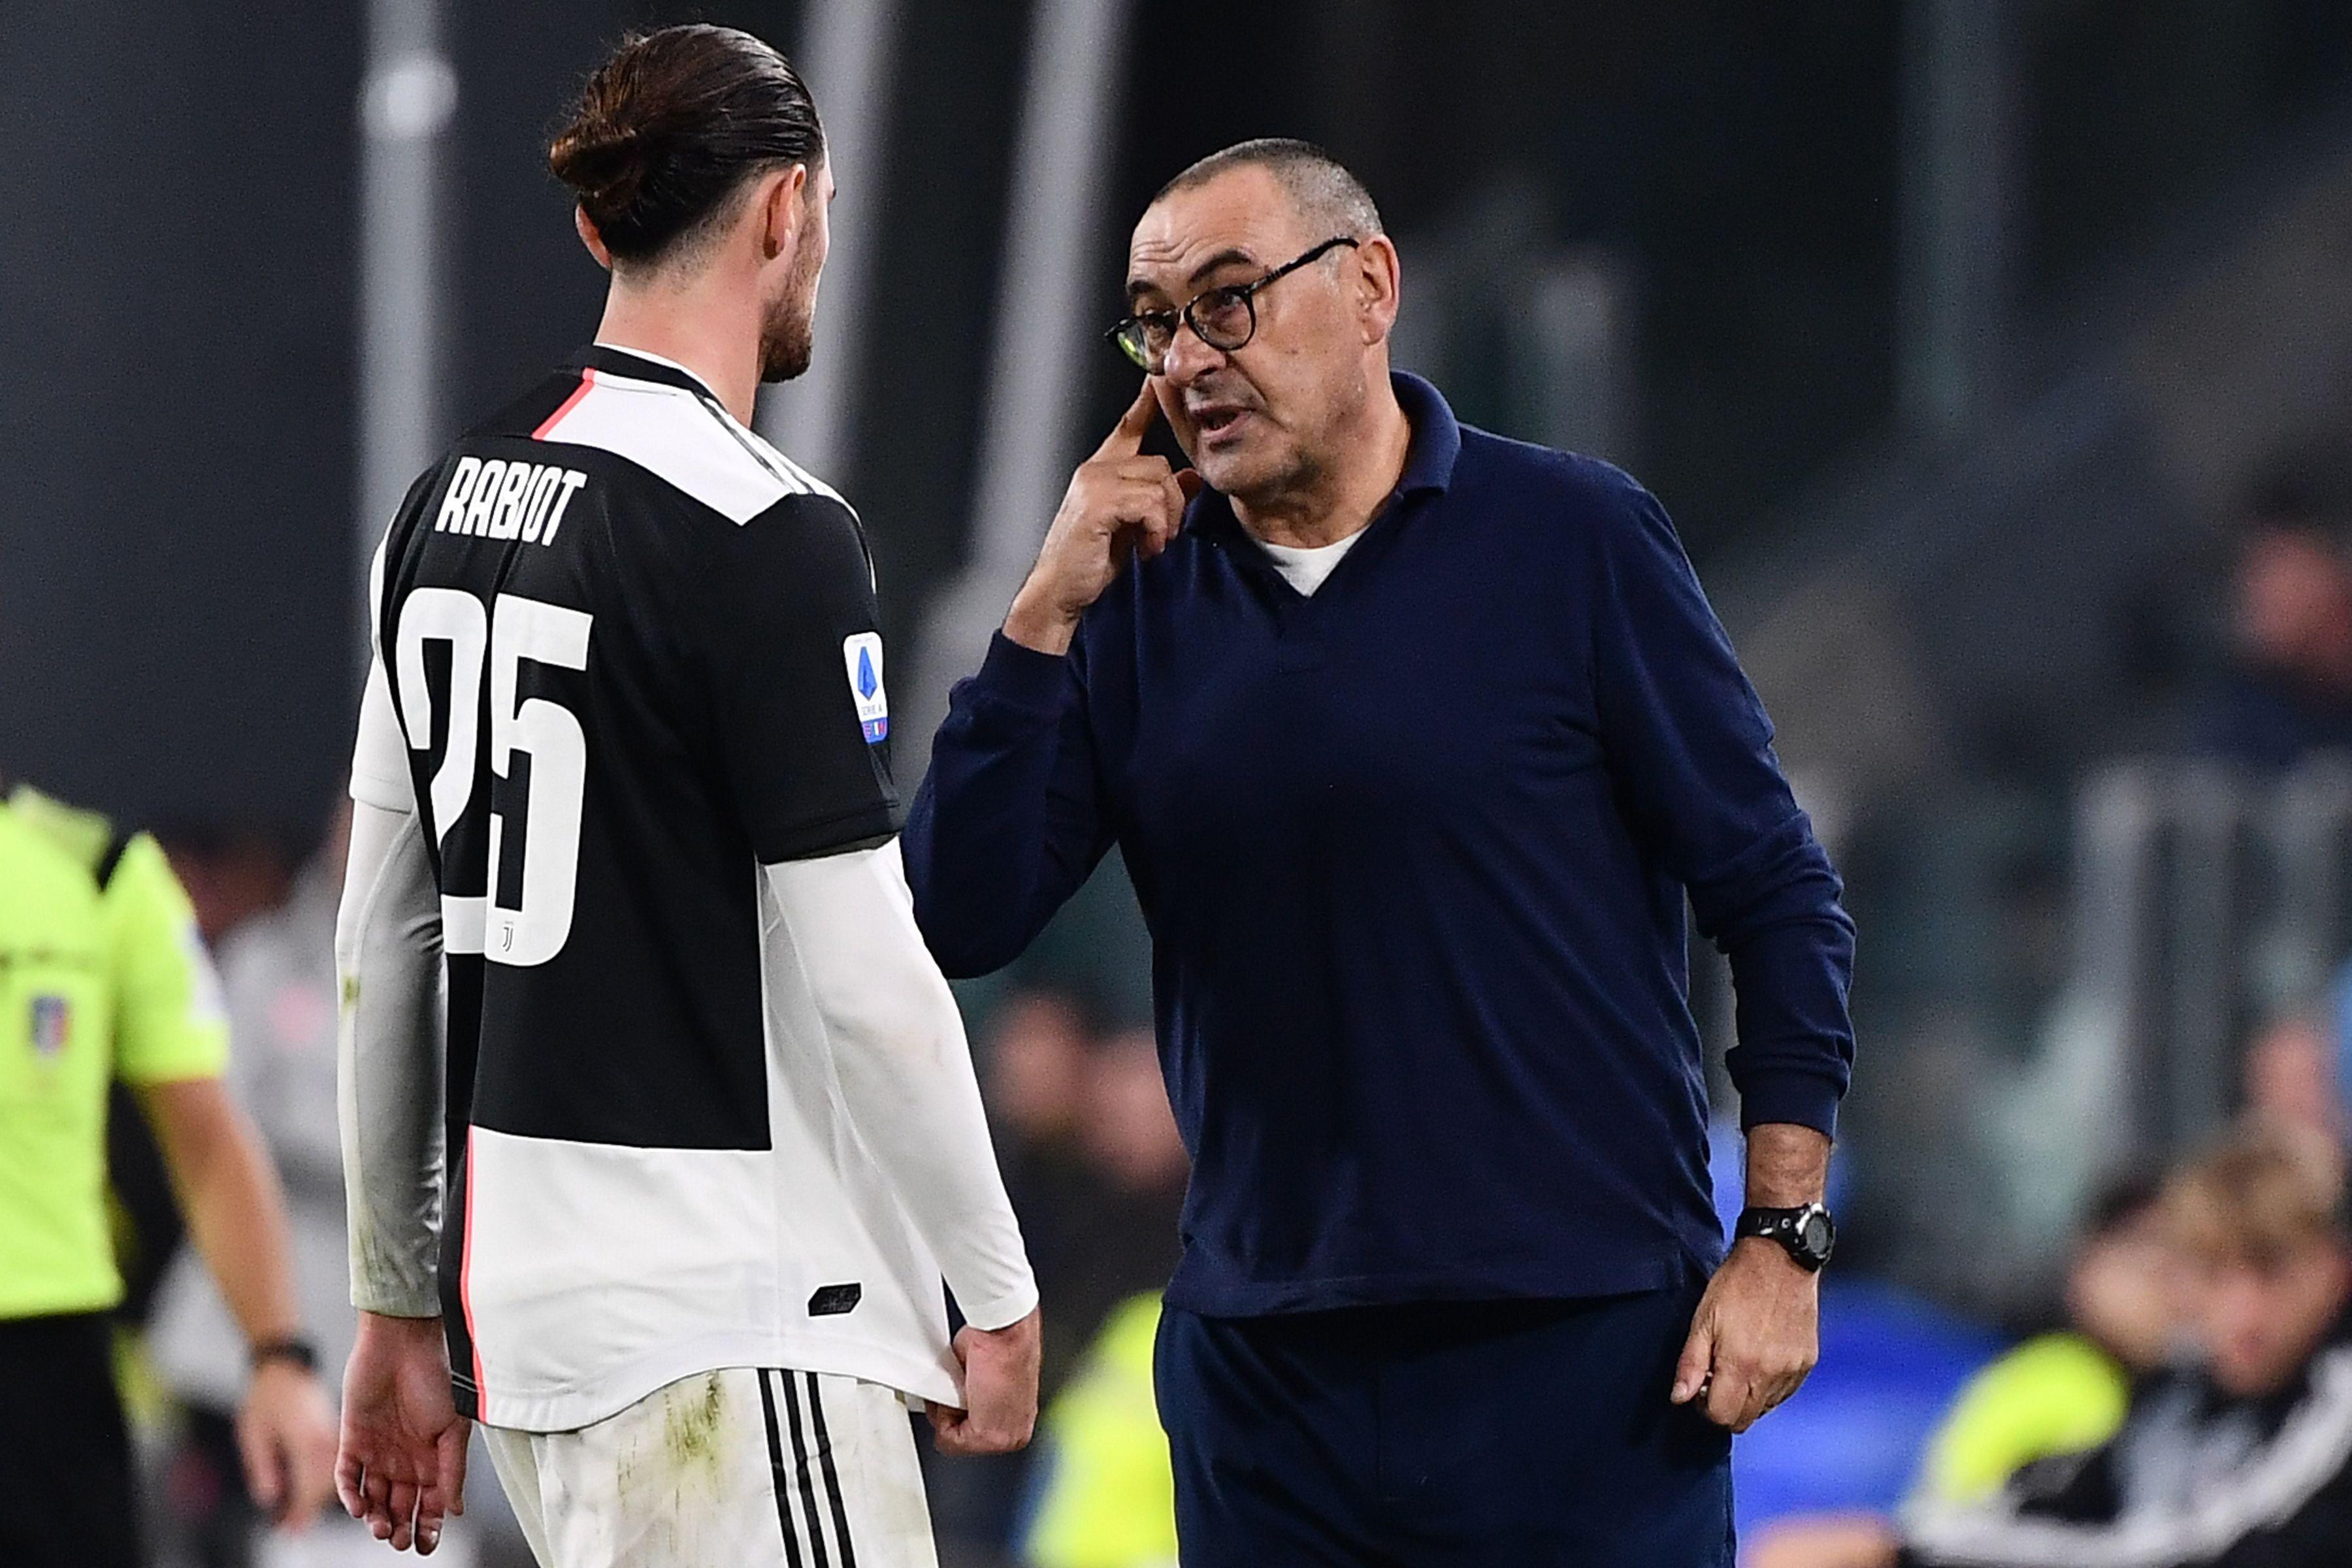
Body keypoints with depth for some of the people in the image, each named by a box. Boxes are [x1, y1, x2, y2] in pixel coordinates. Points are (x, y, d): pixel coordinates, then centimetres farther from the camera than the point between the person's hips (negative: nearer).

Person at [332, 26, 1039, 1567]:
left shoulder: (448, 502, 11)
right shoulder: (774, 539, -13)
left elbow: (381, 939, 15)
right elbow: (857, 973, -14)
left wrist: (399, 1308, 21)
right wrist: (1000, 1296, -4)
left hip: (519, 1305, 8)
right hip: (727, 1320, -8)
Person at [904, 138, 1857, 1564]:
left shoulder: (1575, 540, -3)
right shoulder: (1143, 596, 6)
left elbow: (1775, 893, -1)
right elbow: (960, 924, 0)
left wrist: (1783, 1241, -6)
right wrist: (1046, 617, -8)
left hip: (1588, 1349, -3)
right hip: (1266, 1373, 3)